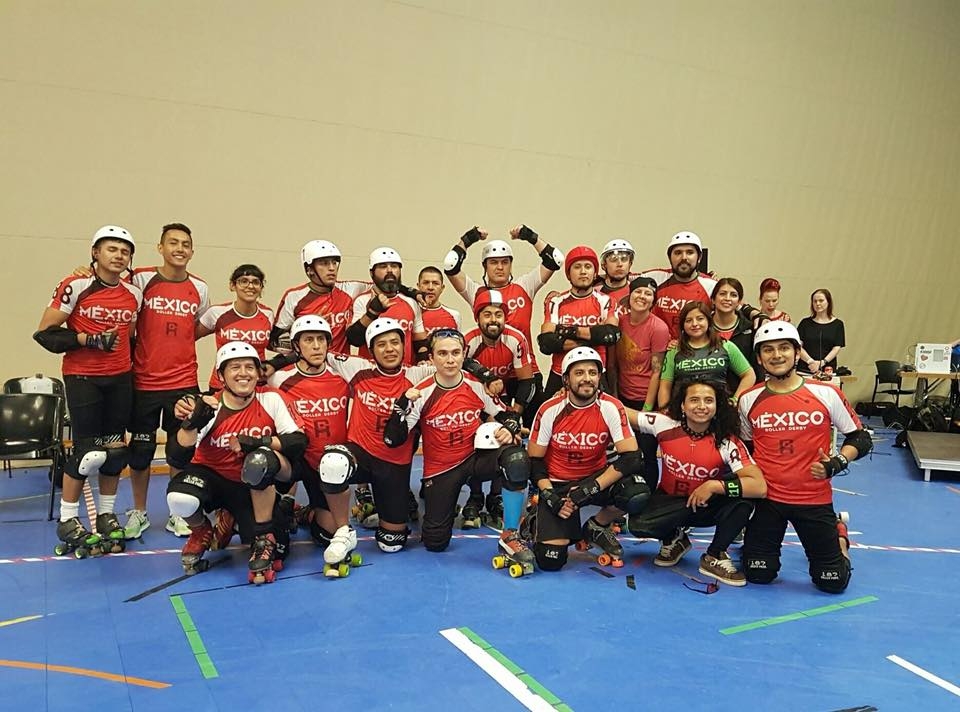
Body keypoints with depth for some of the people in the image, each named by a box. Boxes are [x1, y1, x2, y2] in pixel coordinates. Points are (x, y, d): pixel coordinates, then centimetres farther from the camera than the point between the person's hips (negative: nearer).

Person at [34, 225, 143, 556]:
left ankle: (106, 515, 23)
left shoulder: (134, 293, 7)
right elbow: (45, 333, -9)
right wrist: (90, 339, -16)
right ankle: (67, 521, 11)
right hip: (82, 377, -5)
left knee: (115, 448, 7)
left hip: (120, 379, 5)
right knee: (88, 450, -6)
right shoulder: (75, 287, -8)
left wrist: (128, 356, 7)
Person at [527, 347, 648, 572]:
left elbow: (631, 458, -20)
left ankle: (596, 527, 2)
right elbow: (535, 460, -5)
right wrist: (550, 496, -18)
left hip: (596, 477, 1)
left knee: (637, 494, -31)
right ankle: (541, 523, 20)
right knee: (550, 561, -17)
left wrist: (591, 488, -25)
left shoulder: (611, 408, -14)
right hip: (557, 484, -1)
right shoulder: (550, 410, -13)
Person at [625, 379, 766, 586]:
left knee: (742, 500, -31)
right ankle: (673, 539, 9)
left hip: (708, 506, 0)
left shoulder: (728, 442, -20)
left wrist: (714, 486, -33)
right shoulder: (664, 424, -17)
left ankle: (715, 557, -6)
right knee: (638, 524, -29)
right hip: (669, 501, 1)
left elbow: (759, 487, -29)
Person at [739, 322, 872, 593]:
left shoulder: (826, 394, -6)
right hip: (766, 498, 1)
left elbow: (861, 438, 2)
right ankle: (751, 534, 33)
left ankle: (839, 536, 34)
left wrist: (837, 463, -15)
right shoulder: (748, 400, -1)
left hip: (815, 499, -1)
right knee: (758, 576, 2)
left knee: (833, 582, 3)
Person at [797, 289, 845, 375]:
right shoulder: (805, 323, 7)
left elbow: (836, 348, 0)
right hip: (804, 369, 0)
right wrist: (810, 361, -15)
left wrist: (822, 363, -15)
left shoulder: (837, 324, 7)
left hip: (827, 369, 0)